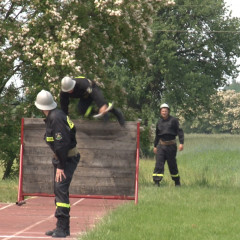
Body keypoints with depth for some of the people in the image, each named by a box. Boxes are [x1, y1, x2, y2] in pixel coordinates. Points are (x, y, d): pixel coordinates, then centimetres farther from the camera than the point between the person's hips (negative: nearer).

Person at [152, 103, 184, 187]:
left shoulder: (173, 120, -4)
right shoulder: (159, 122, 9)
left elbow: (180, 131, -7)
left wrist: (181, 143, -17)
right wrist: (155, 146, 23)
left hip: (171, 145, -3)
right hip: (161, 145, 3)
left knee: (172, 164, 6)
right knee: (159, 164, -9)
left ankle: (177, 182, 22)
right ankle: (156, 181, -13)